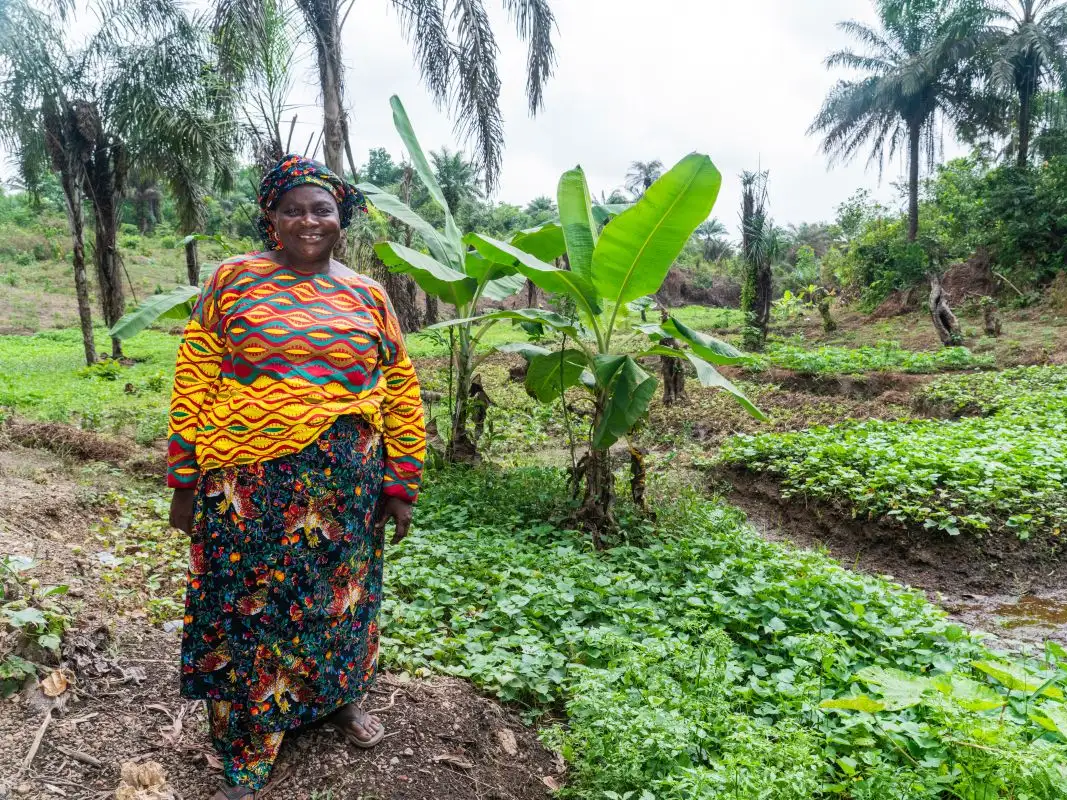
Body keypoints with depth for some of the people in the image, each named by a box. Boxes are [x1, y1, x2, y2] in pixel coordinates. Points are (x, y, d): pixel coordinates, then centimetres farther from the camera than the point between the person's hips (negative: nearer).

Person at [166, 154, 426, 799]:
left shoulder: (368, 296, 7)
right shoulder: (234, 281, 2)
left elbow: (403, 394, 7)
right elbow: (194, 382, 1)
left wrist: (401, 485, 3)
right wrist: (185, 481, -2)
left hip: (343, 485, 2)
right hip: (248, 486, -1)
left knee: (339, 596, 14)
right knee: (247, 607, 6)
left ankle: (342, 697, 42)